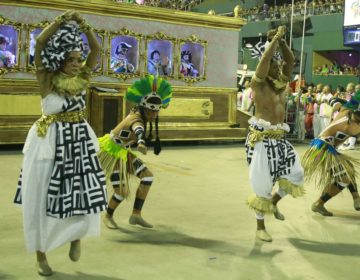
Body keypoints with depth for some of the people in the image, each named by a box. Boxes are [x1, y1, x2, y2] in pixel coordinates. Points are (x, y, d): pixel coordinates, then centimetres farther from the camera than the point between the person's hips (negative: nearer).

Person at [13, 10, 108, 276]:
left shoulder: (82, 78, 2)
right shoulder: (48, 80, -8)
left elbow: (97, 49, -2)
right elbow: (40, 43, -19)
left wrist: (83, 24, -11)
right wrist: (62, 21, -19)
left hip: (80, 139, 4)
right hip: (51, 142, -4)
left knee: (86, 194, 3)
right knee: (44, 199, 5)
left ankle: (76, 236, 32)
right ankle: (41, 255, 21)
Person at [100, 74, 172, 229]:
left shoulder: (137, 112, -6)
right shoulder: (137, 120, -31)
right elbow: (138, 130, -58)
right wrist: (141, 142, -80)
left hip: (123, 152, 9)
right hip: (112, 153, -9)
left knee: (147, 176, -3)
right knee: (122, 192, -10)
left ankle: (136, 215, 4)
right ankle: (108, 216, 20)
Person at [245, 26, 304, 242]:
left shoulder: (282, 83, 12)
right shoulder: (259, 84, -6)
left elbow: (291, 60, 5)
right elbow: (266, 59, -19)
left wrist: (282, 41, -2)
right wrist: (275, 39, -12)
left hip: (280, 138, 7)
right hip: (262, 139, -7)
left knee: (296, 174, 3)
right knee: (263, 184, -1)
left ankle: (274, 202, 31)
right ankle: (260, 228, 13)